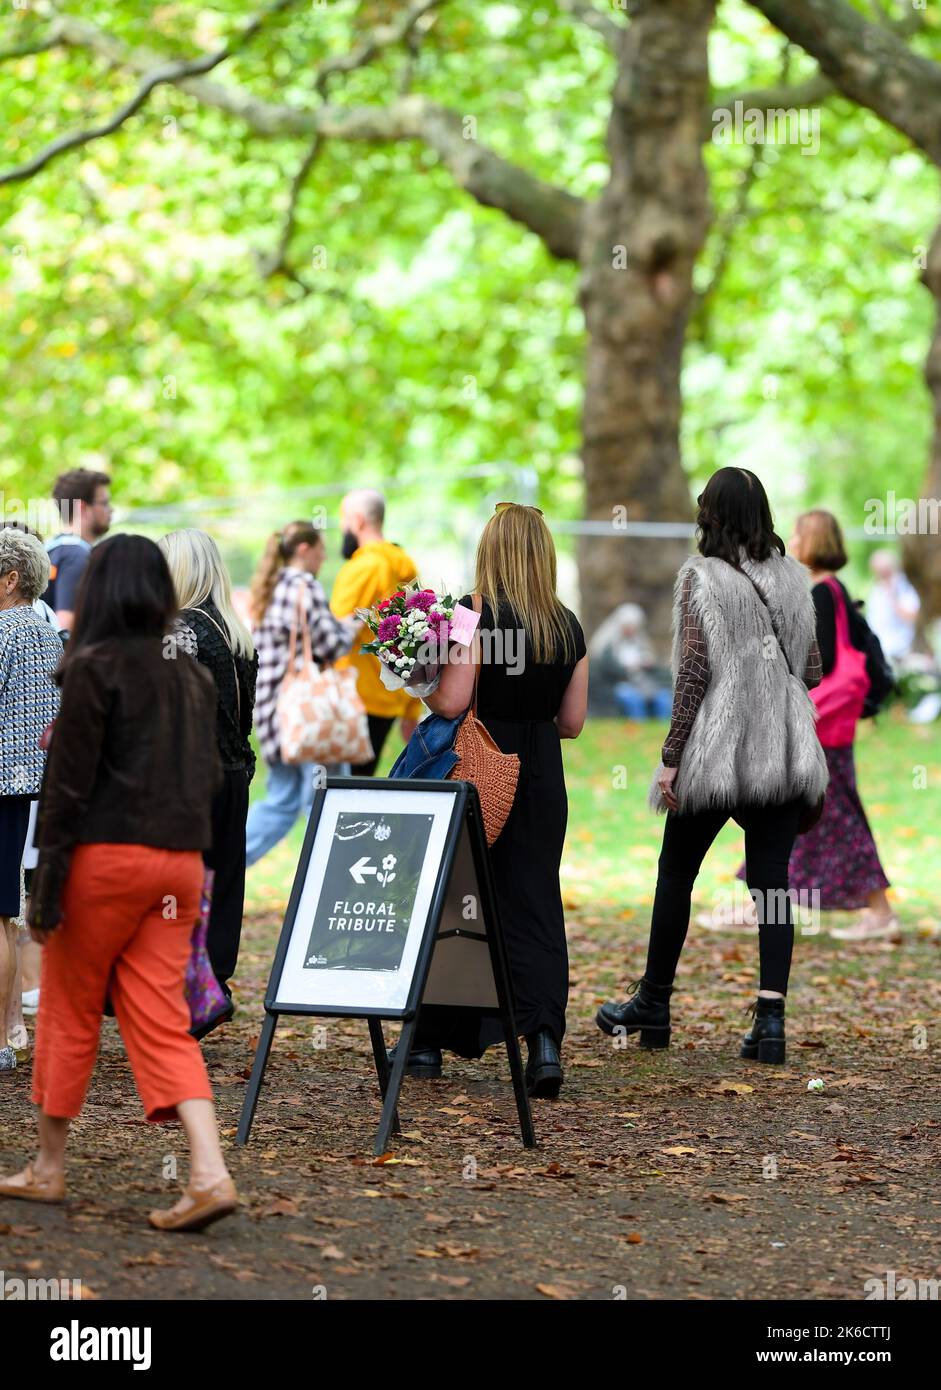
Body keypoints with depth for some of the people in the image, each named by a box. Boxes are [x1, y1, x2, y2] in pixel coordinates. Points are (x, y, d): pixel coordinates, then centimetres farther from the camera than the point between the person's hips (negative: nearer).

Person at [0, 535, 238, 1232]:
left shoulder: (96, 666, -8)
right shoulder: (194, 674, 11)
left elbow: (70, 781, -11)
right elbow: (210, 776, 14)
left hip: (108, 855, -5)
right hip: (180, 861, 5)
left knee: (69, 1012, 10)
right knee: (163, 1022, 4)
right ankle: (210, 1173, -11)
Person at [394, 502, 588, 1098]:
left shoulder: (477, 613, -11)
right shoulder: (568, 626, 4)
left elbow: (450, 701, -19)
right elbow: (572, 722, 7)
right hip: (542, 773, 4)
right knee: (535, 901, 5)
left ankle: (429, 1043, 15)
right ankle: (545, 1036, -12)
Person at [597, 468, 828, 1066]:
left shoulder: (702, 576, -8)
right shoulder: (793, 576, 7)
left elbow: (695, 671, -12)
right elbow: (812, 668, 10)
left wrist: (671, 757, -9)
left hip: (718, 748, -4)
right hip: (785, 752, 4)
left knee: (677, 874, 11)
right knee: (772, 882, 4)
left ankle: (654, 1005, 21)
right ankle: (771, 1017, -5)